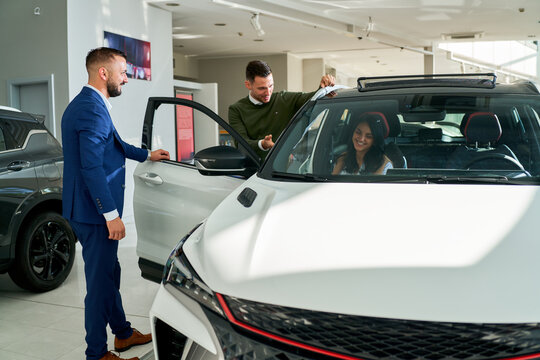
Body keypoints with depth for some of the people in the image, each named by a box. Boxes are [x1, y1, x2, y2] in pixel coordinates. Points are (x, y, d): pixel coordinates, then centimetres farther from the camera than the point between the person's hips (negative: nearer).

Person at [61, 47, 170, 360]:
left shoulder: (85, 104, 14)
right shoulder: (92, 109, -20)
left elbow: (113, 145, 29)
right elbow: (91, 167, -25)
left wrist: (147, 155, 40)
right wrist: (111, 214, -24)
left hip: (90, 209, 11)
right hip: (94, 212, -11)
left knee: (109, 275, 20)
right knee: (100, 281, 1)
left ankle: (123, 333, 35)